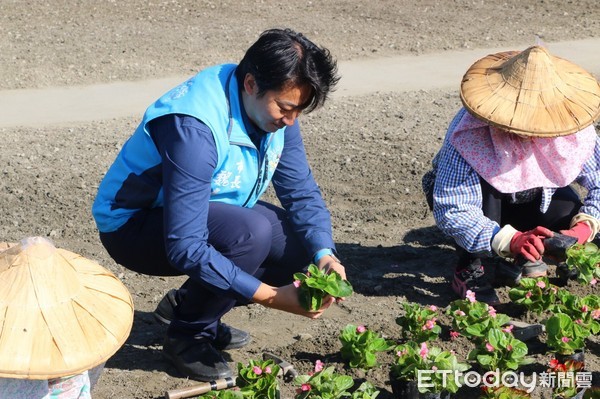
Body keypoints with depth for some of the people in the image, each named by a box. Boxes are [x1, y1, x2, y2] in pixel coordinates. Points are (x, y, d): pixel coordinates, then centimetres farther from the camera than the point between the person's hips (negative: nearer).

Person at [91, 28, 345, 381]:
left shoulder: (274, 108, -11)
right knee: (250, 232, -32)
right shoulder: (195, 127, -35)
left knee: (304, 243, -7)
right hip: (134, 225, -8)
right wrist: (268, 295, -36)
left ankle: (190, 304, 9)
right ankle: (187, 336, -8)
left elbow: (303, 193, -3)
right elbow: (184, 246, -37)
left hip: (211, 214, 8)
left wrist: (324, 254, -22)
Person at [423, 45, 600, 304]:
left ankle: (520, 258, 5)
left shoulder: (571, 128, -26)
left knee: (569, 212, -25)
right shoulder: (469, 136, -39)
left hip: (534, 196, 4)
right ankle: (469, 268, -17)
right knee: (482, 182, -36)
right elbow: (449, 210, -45)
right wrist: (510, 241, -56)